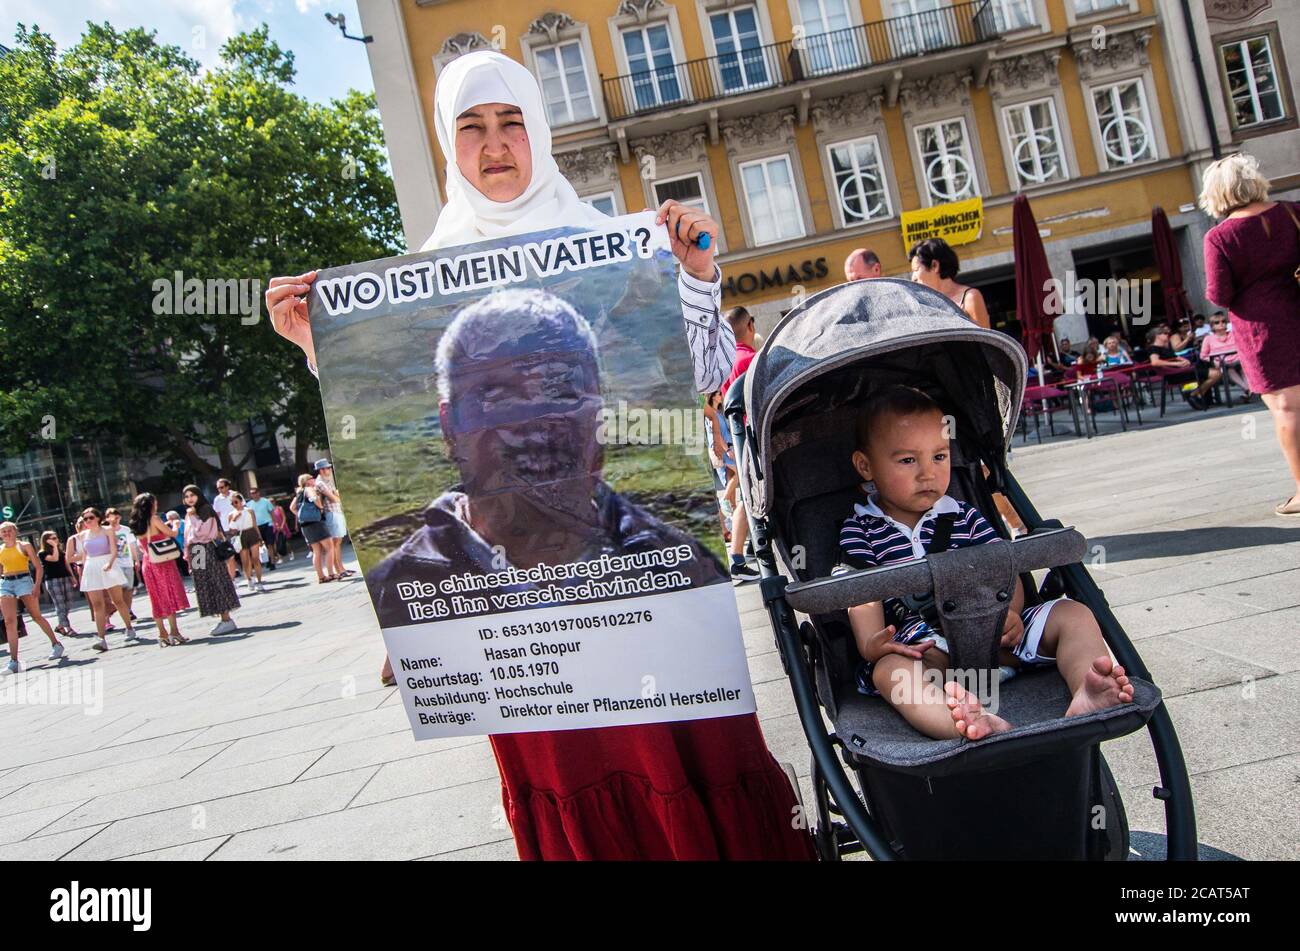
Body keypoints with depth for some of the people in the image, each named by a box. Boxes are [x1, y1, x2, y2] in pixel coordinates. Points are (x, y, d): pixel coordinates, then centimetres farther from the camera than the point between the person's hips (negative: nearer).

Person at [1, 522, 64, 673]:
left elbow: (39, 567, -1)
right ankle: (14, 661, -8)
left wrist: (37, 585, -12)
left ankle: (56, 644, 22)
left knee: (36, 616, 4)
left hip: (23, 580, -3)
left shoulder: (25, 546, 2)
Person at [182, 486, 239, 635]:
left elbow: (201, 531, -15)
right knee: (205, 586, 6)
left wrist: (192, 516, -9)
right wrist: (188, 555, 16)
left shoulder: (206, 510, -5)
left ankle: (227, 619, -7)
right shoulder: (190, 514, 17)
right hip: (196, 553, 8)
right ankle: (225, 619, 8)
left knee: (216, 584, -8)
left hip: (208, 551, -8)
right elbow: (188, 537, 20)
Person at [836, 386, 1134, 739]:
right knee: (888, 669, -36)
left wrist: (1010, 612, -13)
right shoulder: (859, 531, 8)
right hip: (920, 647, -4)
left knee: (1074, 614, -11)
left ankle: (1086, 694, -41)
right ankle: (969, 723, -66)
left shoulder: (965, 517, 17)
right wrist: (871, 643, -24)